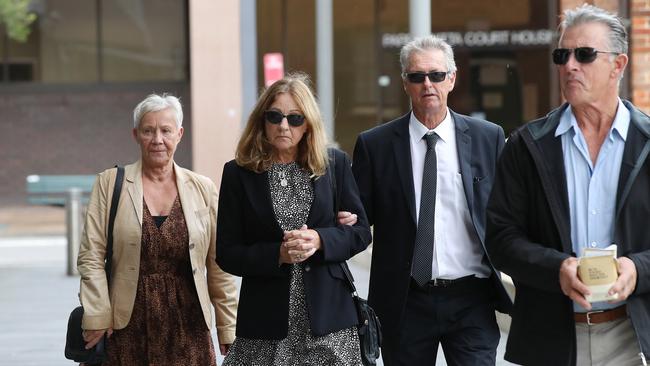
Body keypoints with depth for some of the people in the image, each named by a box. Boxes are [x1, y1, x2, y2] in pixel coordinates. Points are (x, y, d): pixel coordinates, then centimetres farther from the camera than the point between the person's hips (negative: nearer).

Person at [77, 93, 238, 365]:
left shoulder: (203, 189, 7)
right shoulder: (109, 184, 3)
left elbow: (218, 265, 9)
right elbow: (90, 256, 0)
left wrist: (228, 329, 7)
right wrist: (97, 319, -8)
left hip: (188, 329, 1)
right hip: (129, 330, -1)